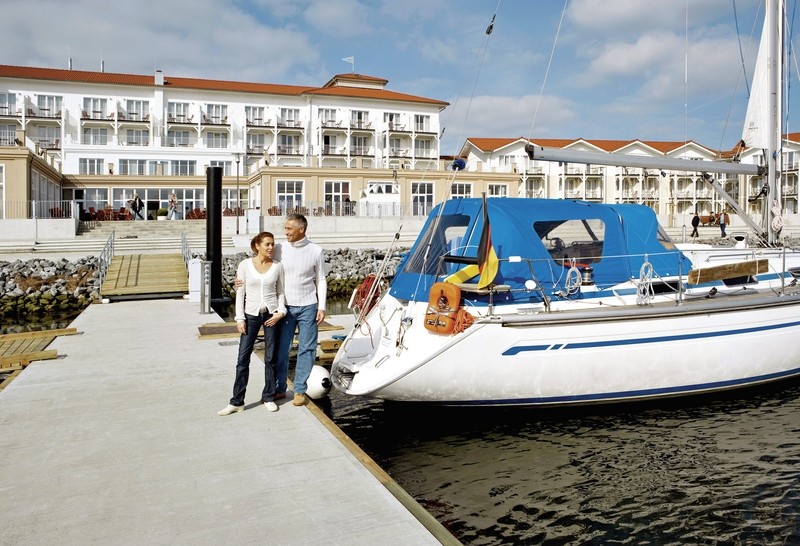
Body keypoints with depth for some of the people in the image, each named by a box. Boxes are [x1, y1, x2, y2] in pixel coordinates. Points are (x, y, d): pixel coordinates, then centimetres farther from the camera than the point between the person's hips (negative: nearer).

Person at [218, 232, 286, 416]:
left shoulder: (278, 266, 1)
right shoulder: (245, 265, -1)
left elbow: (281, 292, 8)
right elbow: (240, 293, 0)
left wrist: (280, 311, -7)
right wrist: (240, 318, -4)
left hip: (271, 314, 1)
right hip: (251, 314, -1)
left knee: (270, 357, 7)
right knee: (243, 358, 0)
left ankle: (268, 397, 19)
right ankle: (237, 402, 8)